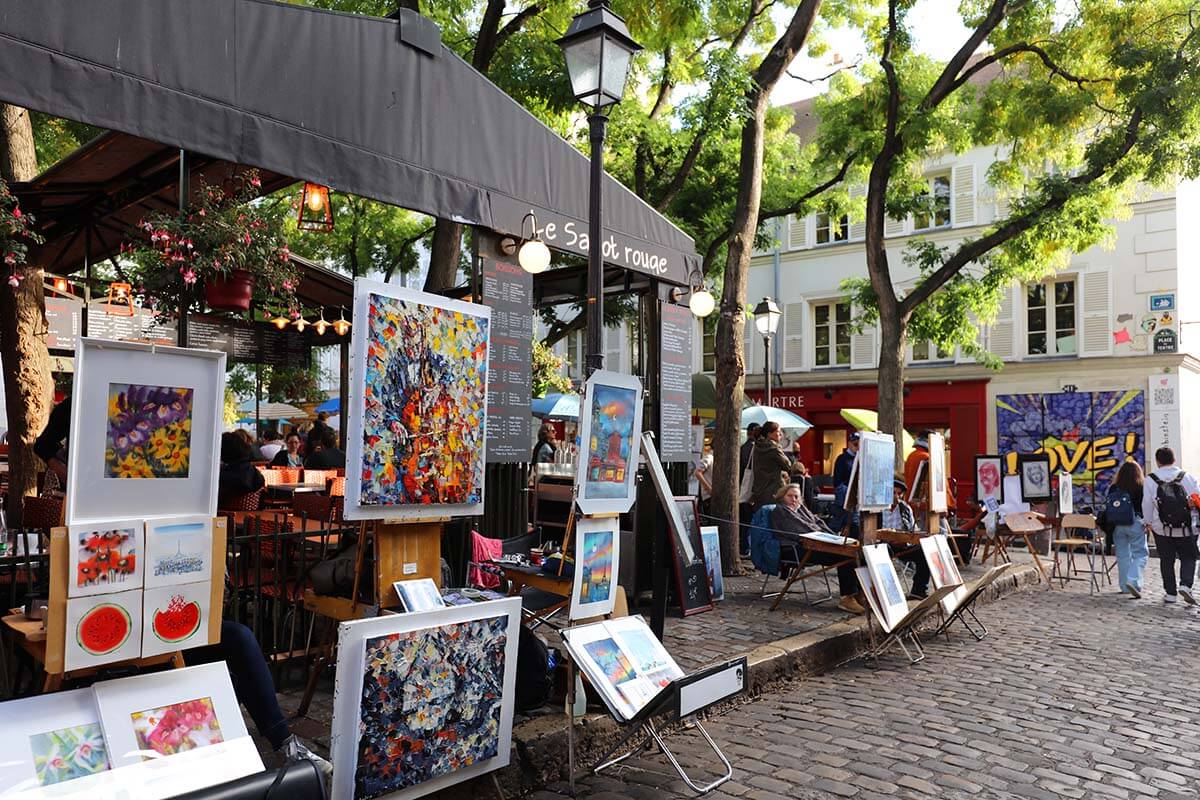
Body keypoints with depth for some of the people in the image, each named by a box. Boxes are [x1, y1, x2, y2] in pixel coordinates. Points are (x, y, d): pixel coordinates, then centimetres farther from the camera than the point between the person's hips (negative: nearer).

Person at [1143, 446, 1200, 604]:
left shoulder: (1151, 480, -4)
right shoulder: (1187, 477, -3)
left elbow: (1146, 504, 0)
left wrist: (1148, 522, 14)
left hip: (1162, 529, 0)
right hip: (1186, 529, 0)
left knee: (1166, 561, 9)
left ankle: (1170, 593, 10)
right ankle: (1185, 585, -9)